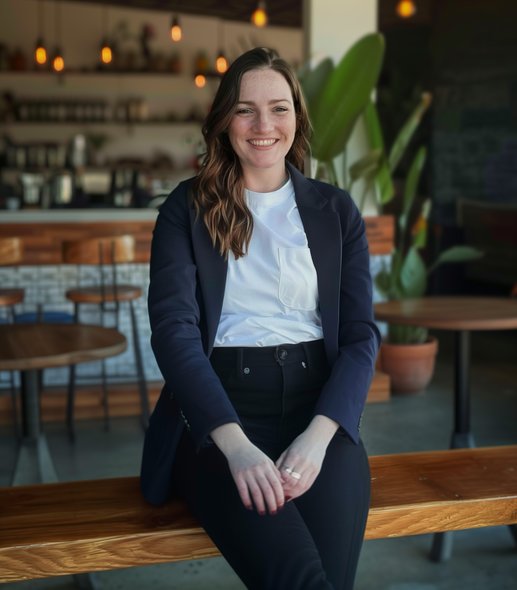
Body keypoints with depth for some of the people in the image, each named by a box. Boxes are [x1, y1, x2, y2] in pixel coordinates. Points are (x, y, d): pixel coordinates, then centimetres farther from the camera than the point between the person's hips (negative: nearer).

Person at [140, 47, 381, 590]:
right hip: (218, 408, -2)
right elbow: (172, 326, -4)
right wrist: (235, 443, -19)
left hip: (317, 402, 2)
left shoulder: (336, 211, 14)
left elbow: (361, 334, 7)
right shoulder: (187, 209, 9)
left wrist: (319, 434, -12)